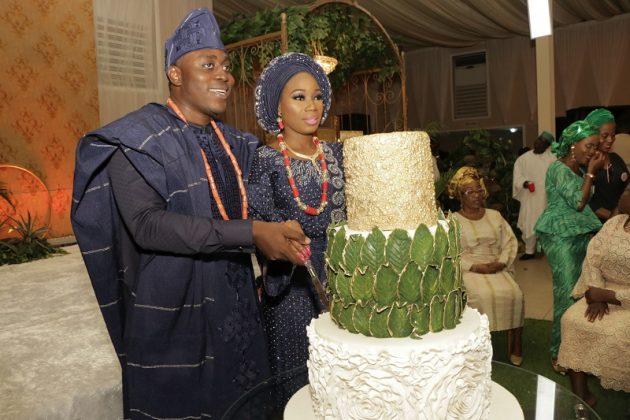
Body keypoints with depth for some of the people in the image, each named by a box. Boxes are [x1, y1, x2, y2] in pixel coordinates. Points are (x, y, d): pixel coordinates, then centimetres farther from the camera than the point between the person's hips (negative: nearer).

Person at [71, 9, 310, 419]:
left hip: (236, 305, 6)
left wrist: (278, 234, -5)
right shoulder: (140, 137, -12)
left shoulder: (232, 142, 10)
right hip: (174, 311, -6)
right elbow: (147, 224, -24)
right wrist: (252, 233, -28)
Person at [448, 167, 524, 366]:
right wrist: (475, 267, -17)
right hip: (468, 270, -3)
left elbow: (510, 242, 10)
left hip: (496, 268, 4)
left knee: (514, 294, -23)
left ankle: (515, 347, -6)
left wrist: (501, 263, -9)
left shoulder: (494, 215, 16)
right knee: (482, 295, -32)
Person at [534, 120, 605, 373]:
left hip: (582, 234, 8)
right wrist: (591, 172, -10)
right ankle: (559, 353, 2)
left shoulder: (579, 170, 15)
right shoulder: (559, 169, -12)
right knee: (568, 293, -9)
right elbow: (579, 202, -17)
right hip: (561, 236, -8)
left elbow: (586, 205, 13)